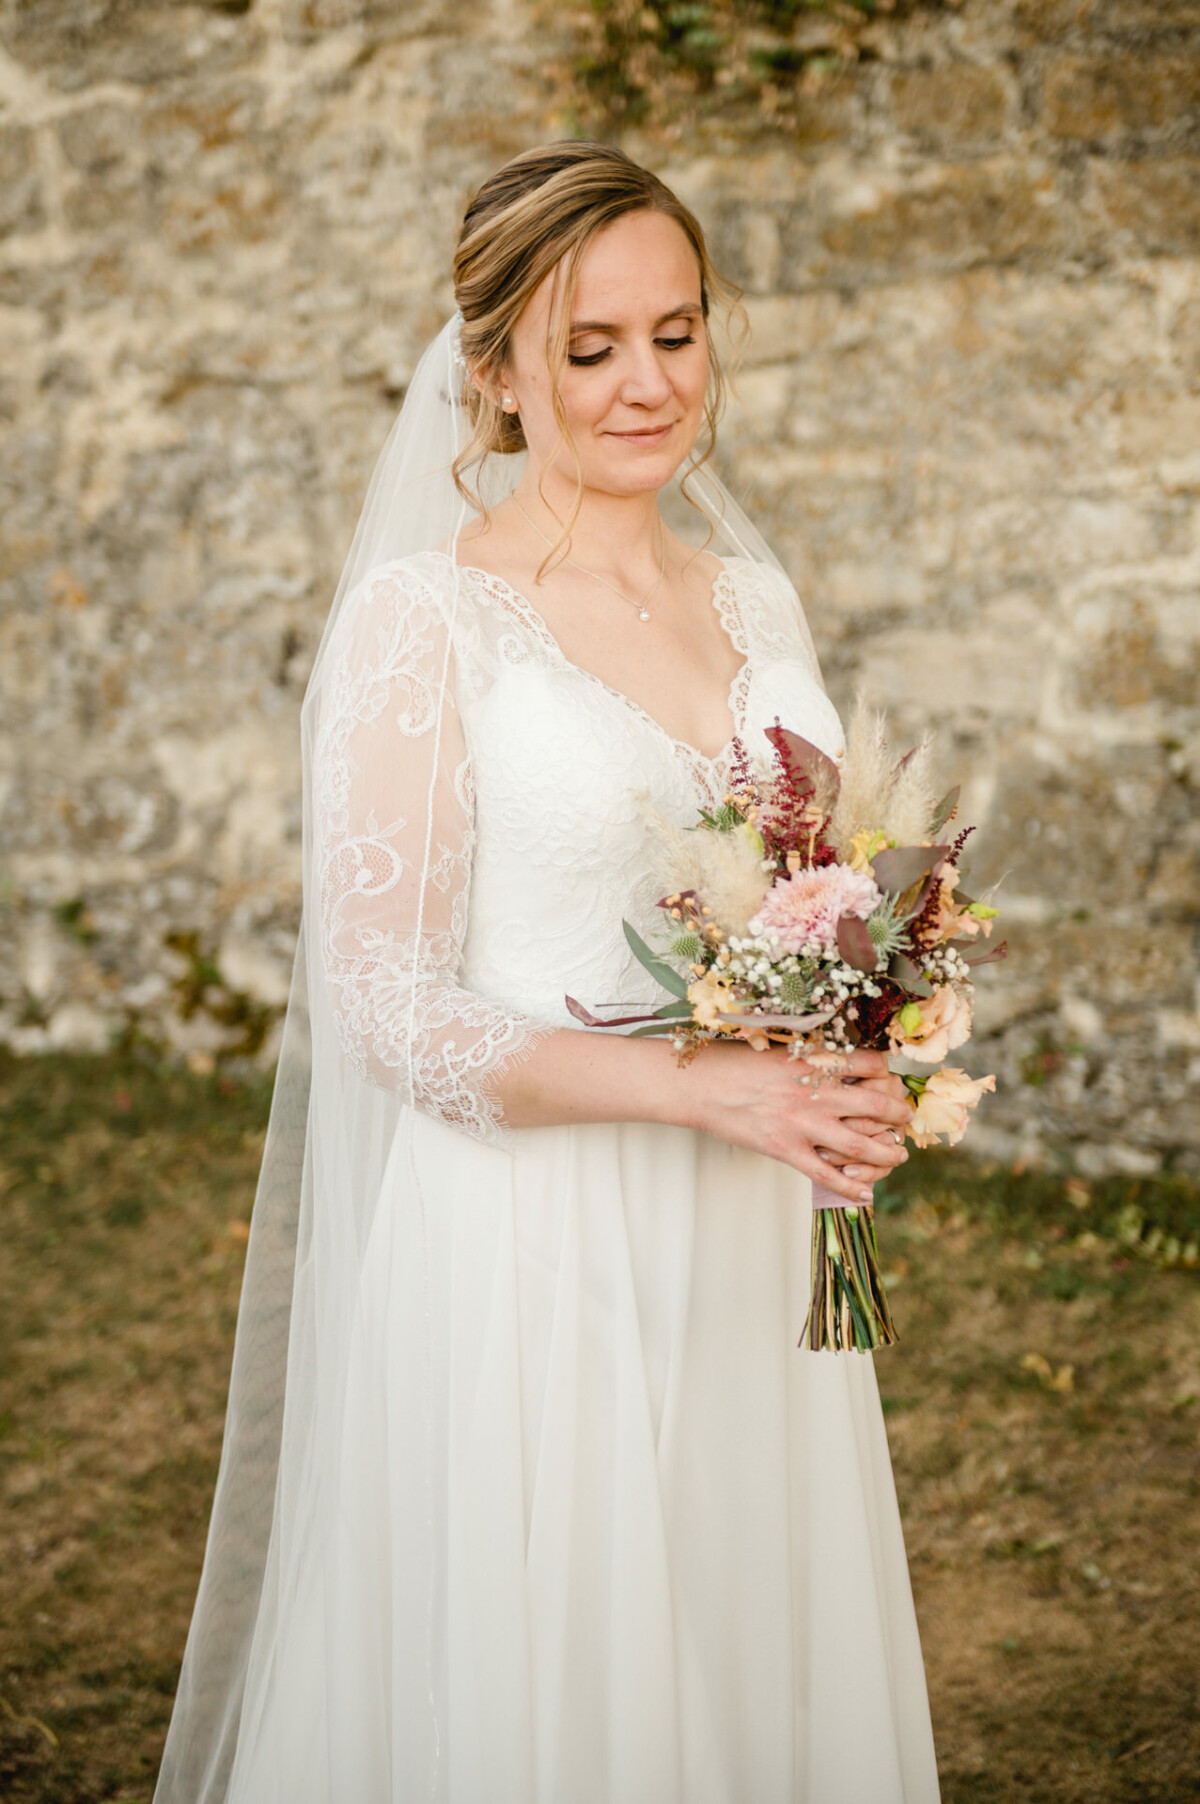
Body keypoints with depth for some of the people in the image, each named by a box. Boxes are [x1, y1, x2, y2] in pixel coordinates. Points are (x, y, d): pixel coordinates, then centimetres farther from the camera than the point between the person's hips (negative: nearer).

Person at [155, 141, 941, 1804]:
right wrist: (706, 1089, -22)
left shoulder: (752, 594, 9)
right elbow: (387, 1009, -13)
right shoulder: (424, 612, -9)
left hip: (748, 1261, 6)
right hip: (532, 1250, -5)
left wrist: (858, 1076, -3)